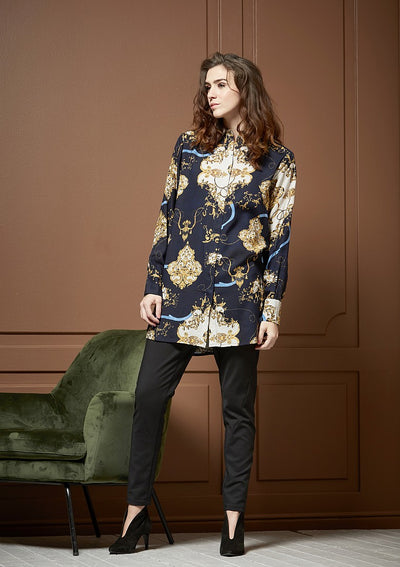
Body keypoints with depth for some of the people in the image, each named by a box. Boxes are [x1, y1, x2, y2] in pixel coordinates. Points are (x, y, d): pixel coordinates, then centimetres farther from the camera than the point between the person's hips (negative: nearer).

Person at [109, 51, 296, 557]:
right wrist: (152, 286, 4)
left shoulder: (277, 161, 4)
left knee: (238, 407, 3)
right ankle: (137, 511, 4)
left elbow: (280, 238, 3)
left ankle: (234, 517, 12)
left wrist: (272, 310, -2)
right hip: (179, 292, 2)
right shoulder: (189, 147, 10)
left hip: (239, 299, -2)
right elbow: (166, 217, 11)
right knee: (149, 394, -5)